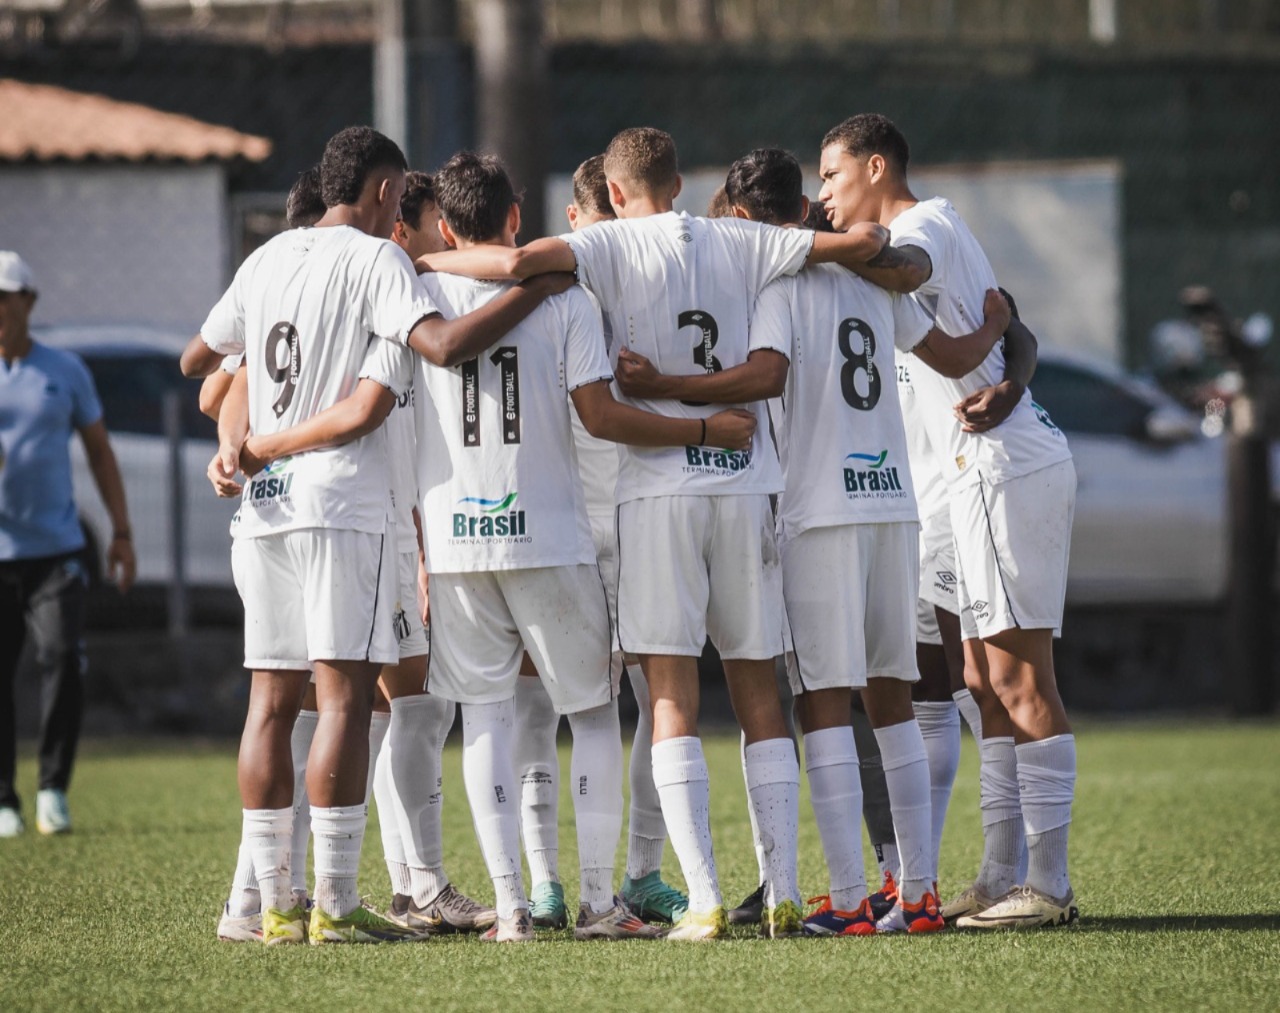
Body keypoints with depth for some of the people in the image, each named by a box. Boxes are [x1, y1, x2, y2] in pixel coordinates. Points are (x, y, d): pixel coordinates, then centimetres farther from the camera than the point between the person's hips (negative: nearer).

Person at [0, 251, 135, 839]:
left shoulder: (65, 372, 9)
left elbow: (99, 452, 15)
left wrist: (121, 532, 9)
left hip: (55, 549, 0)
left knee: (63, 662, -13)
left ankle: (53, 790, -1)